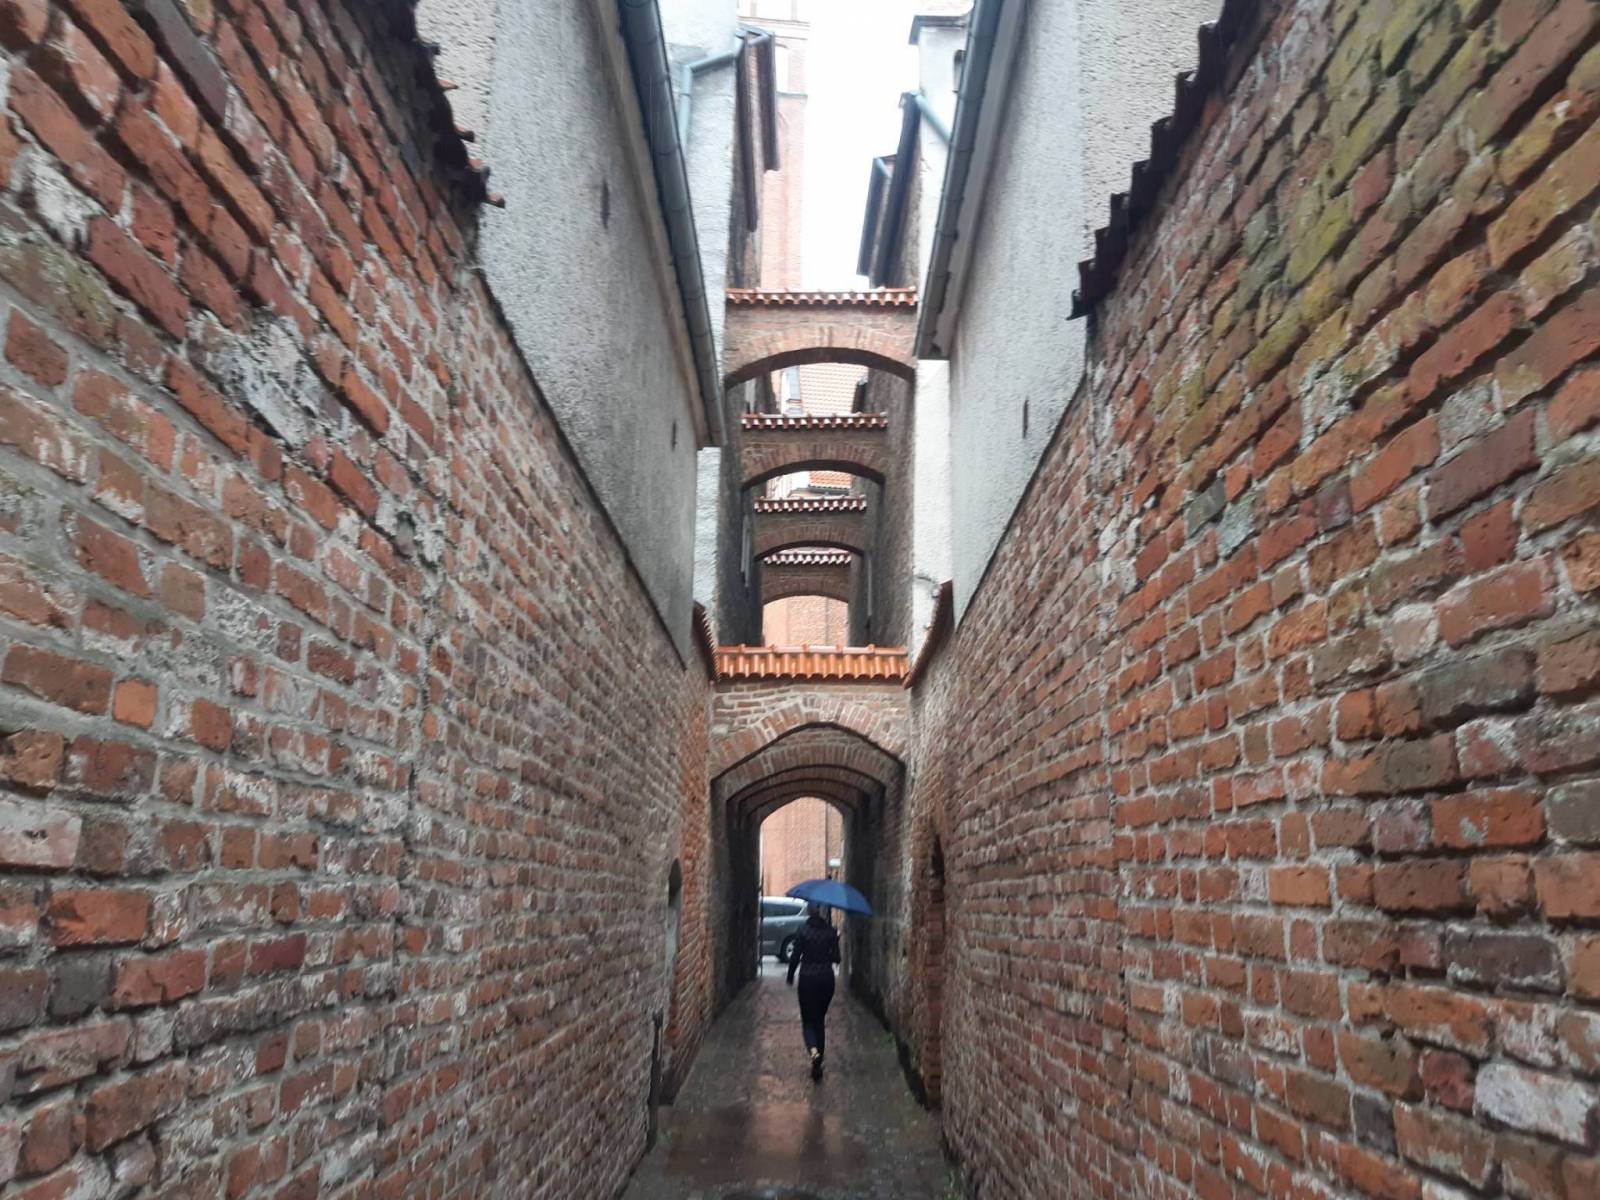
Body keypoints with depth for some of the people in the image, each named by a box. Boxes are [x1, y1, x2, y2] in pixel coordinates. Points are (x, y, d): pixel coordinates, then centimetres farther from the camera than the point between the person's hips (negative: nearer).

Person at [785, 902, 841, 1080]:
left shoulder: (803, 930, -9)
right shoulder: (830, 931, -3)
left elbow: (795, 956, -7)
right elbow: (836, 958, -2)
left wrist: (790, 977, 7)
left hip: (808, 978, -2)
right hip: (826, 978, 2)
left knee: (808, 1019, 6)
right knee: (820, 1020, 15)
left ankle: (813, 1049, -25)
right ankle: (817, 1066, 15)